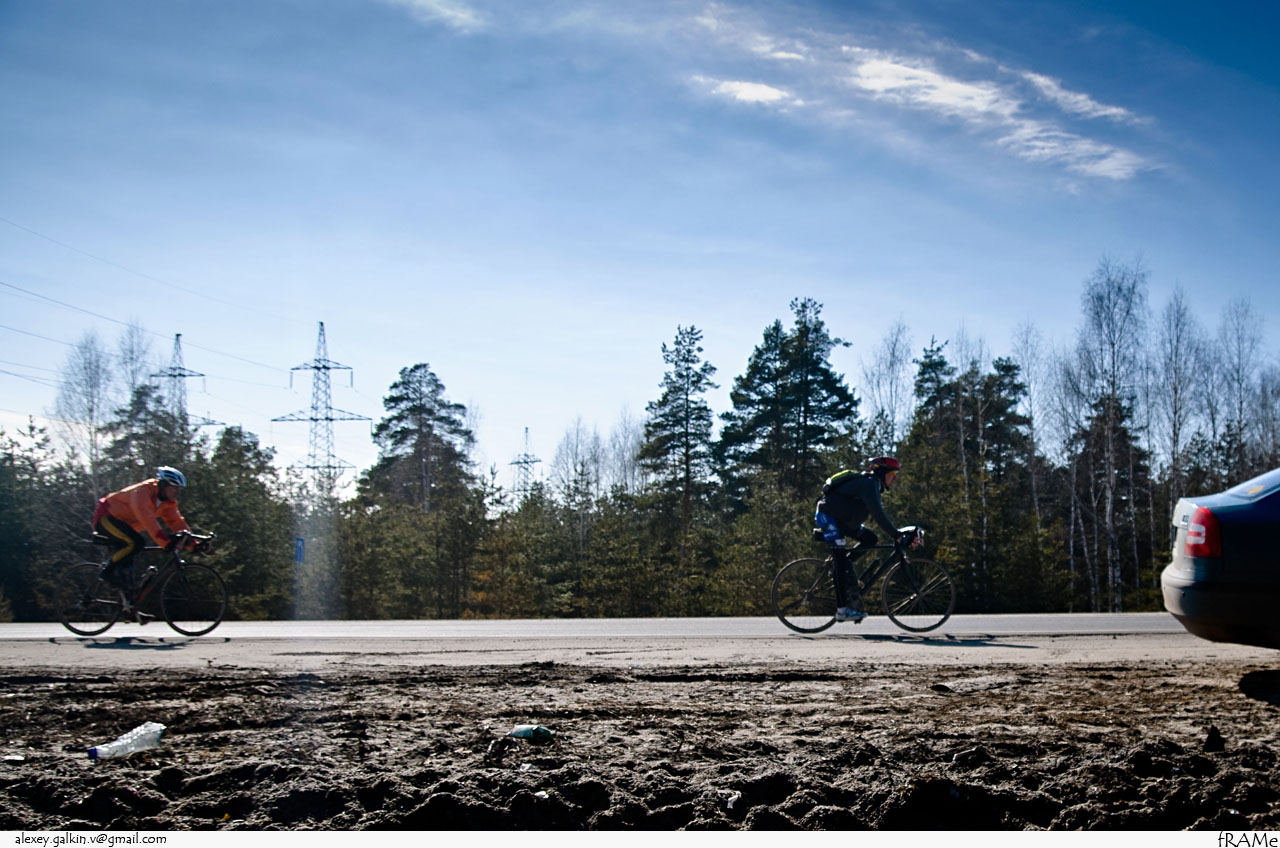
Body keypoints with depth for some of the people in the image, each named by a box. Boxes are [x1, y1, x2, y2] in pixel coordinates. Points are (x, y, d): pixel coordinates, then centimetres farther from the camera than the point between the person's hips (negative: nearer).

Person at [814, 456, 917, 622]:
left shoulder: (874, 486, 12)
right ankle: (842, 609, -19)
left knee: (869, 538, 3)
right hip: (827, 516, -10)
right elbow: (879, 516, -29)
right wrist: (899, 537, -30)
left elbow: (880, 514, 16)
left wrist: (900, 533, 8)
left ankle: (841, 572, 6)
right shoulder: (869, 484, -19)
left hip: (841, 520, 10)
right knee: (841, 558, -17)